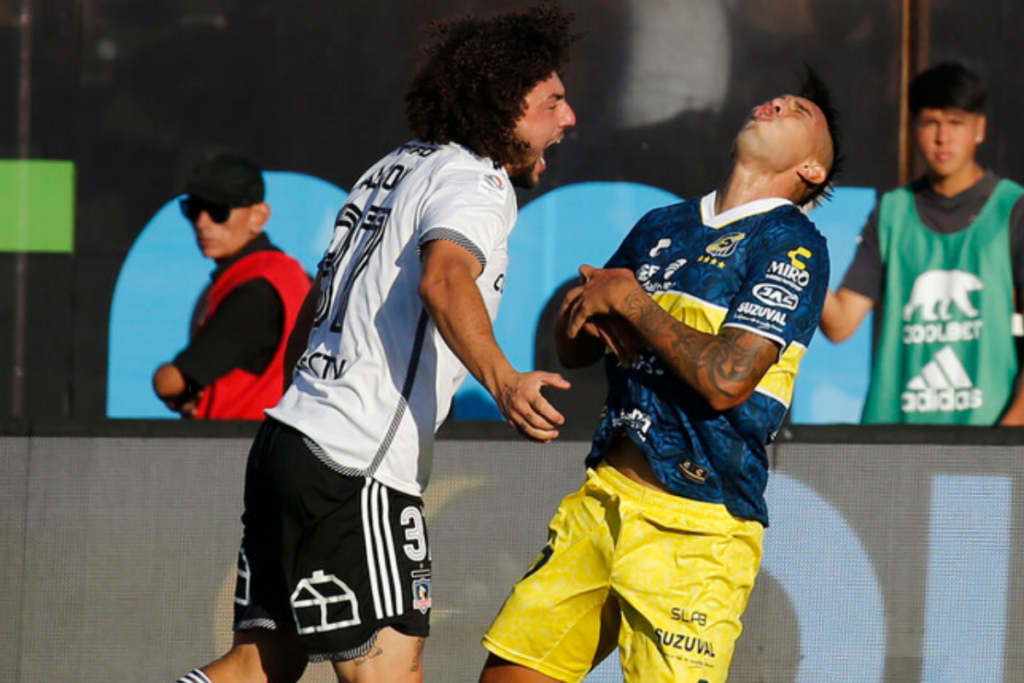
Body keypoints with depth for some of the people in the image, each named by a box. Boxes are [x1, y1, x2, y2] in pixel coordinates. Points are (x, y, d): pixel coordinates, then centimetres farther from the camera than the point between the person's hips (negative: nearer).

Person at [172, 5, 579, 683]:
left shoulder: (399, 166, 20)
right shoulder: (476, 182, -8)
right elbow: (444, 280, -32)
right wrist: (501, 379, -48)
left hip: (291, 433, 9)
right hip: (355, 470, -9)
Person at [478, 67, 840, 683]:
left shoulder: (794, 245, -6)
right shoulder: (661, 227, 17)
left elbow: (727, 379, -17)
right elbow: (572, 348, 23)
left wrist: (630, 302, -7)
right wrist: (594, 305, -1)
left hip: (696, 527, -7)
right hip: (605, 496, 7)